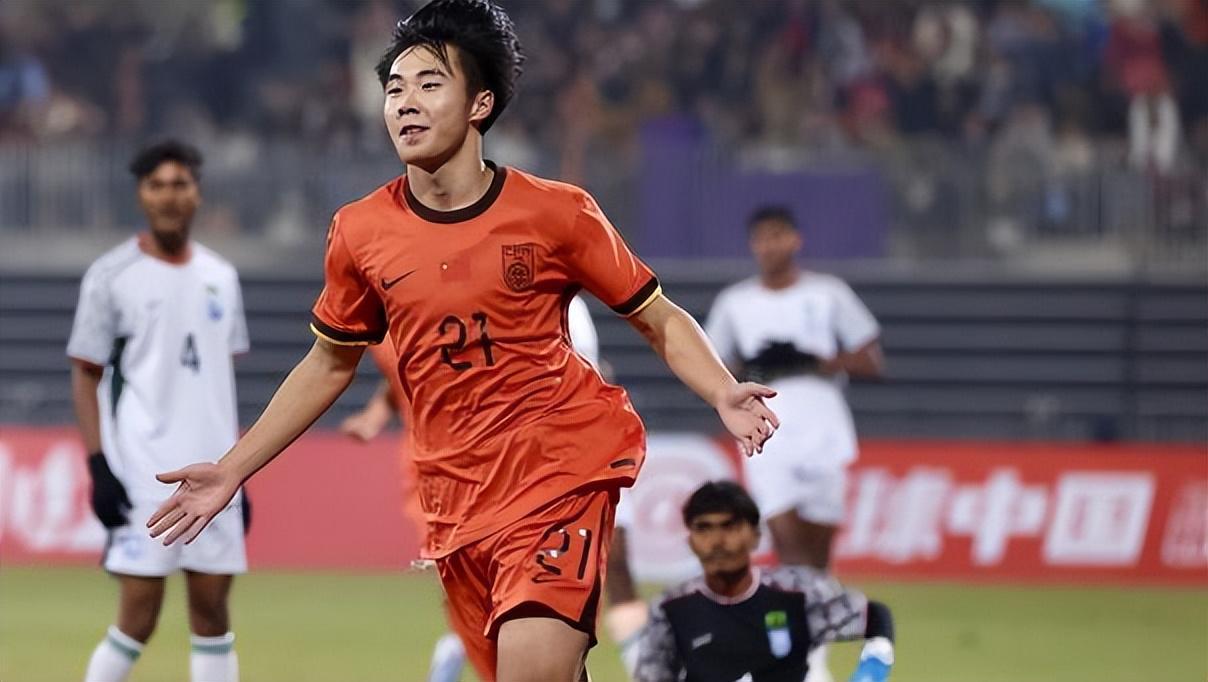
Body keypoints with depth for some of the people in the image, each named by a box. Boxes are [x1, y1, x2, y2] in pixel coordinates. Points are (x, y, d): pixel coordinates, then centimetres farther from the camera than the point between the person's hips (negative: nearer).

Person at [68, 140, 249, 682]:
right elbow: (85, 375, -2)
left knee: (211, 610, 4)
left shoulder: (219, 277, 12)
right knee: (138, 619, -8)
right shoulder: (112, 276, -3)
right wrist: (99, 468, -11)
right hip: (141, 472, -5)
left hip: (212, 476, 5)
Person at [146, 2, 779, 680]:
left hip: (562, 470, -4)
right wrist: (231, 471, 16)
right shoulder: (360, 232, 4)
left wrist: (725, 395, -15)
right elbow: (330, 363, 18)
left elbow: (661, 319, 4)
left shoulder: (555, 212, -4)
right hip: (457, 494, 4)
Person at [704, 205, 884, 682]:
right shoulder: (734, 303, 12)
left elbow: (871, 362, 6)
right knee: (787, 542, -15)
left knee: (817, 552, 1)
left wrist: (814, 361, -9)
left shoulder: (828, 294, 7)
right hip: (767, 440, 0)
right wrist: (747, 370, -5)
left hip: (823, 435, 0)